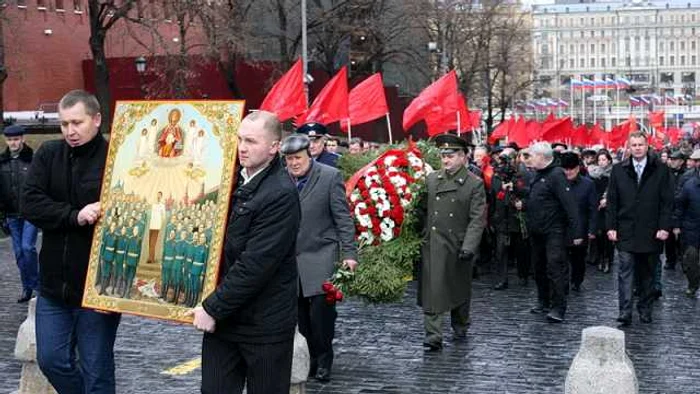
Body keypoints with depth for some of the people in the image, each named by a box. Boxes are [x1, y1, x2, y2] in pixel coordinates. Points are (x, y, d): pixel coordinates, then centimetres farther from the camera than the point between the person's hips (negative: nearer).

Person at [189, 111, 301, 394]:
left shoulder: (281, 195, -17)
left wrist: (213, 308, -15)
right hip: (222, 317, 7)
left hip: (264, 324, -7)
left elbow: (255, 264, -20)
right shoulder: (234, 179, 7)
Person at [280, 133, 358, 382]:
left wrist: (349, 253, -8)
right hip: (290, 258, 3)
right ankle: (305, 360, 14)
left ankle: (323, 360, 11)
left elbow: (343, 218, -3)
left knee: (320, 312, -6)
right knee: (299, 313, 1)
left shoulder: (330, 177, -3)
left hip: (320, 256, -3)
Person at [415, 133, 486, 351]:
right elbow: (422, 210, 10)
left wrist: (469, 247, -18)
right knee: (432, 290, -4)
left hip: (458, 247, -2)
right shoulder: (431, 179, 7)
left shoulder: (474, 184, -4)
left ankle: (460, 327, 36)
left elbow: (477, 219, -9)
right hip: (431, 245, 2)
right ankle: (433, 336, -3)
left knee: (459, 289, 15)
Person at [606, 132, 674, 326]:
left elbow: (667, 201, -1)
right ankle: (625, 312, -7)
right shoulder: (619, 170, 5)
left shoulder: (661, 170, 1)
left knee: (647, 273, 10)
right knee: (626, 271, -6)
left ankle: (645, 308, 21)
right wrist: (611, 227, -1)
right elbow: (612, 201, 5)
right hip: (626, 232, 0)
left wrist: (664, 227, -8)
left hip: (651, 233, 0)